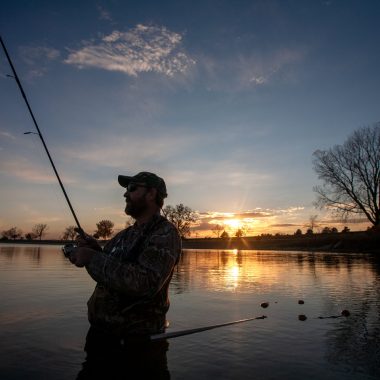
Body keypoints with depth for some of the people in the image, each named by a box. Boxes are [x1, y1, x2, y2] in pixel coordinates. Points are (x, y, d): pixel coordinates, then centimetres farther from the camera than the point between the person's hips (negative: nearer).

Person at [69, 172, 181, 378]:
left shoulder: (165, 234, -17)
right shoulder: (126, 234, 8)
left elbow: (145, 283, -30)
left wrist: (93, 258, -24)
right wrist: (95, 249, -3)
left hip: (136, 344, -7)